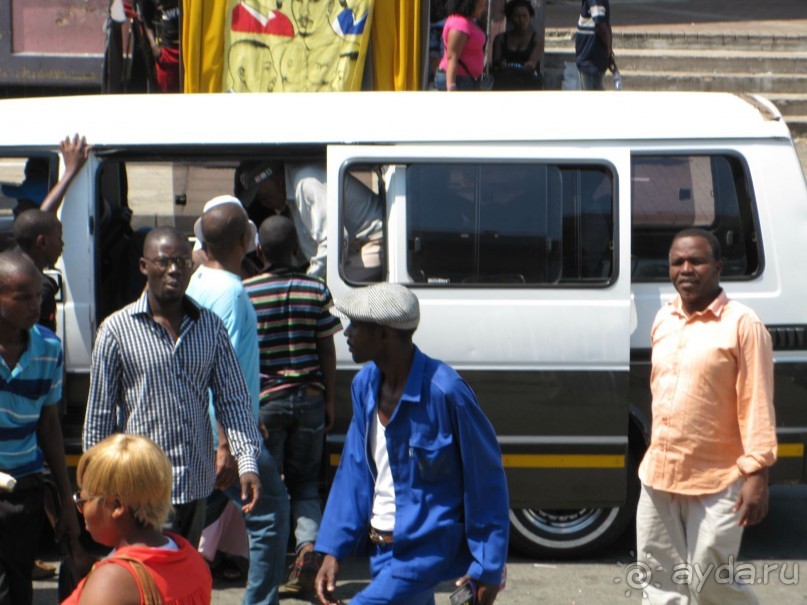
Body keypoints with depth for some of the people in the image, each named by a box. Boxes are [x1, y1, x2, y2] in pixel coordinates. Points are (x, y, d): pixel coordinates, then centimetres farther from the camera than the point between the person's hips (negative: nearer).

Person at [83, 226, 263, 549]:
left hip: (198, 485, 4)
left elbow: (233, 399, 5)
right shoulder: (117, 330, -4)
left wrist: (247, 463, -7)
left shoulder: (211, 326, 7)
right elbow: (99, 414, 0)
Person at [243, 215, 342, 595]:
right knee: (305, 481, 13)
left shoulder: (245, 293, -6)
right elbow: (327, 353, 1)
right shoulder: (316, 291, -2)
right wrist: (330, 400, 10)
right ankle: (309, 543, -8)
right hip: (308, 399, 2)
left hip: (265, 400, -2)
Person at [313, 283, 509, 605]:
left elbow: (487, 478, -15)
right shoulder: (365, 385, 2)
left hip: (428, 551, -8)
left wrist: (488, 567, -13)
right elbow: (355, 470, 8)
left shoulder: (444, 391, -21)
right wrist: (333, 550, 3)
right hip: (383, 551, 8)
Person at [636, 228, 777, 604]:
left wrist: (756, 473, -18)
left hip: (716, 481, -6)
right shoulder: (663, 319, 9)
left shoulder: (742, 324, -11)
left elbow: (757, 403, -13)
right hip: (658, 475, 7)